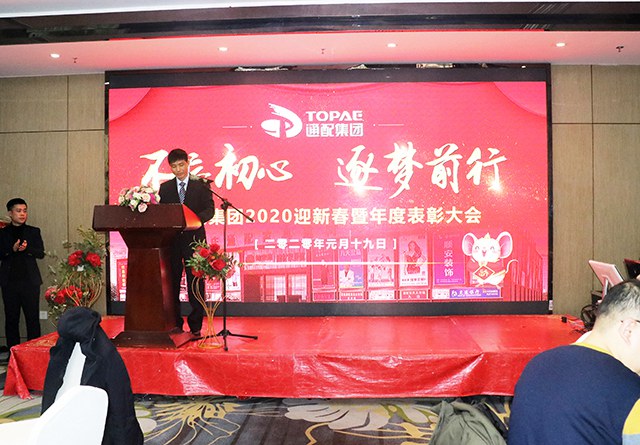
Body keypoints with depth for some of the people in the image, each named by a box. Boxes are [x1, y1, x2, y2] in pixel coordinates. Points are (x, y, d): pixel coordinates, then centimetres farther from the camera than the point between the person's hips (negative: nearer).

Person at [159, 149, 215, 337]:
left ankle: (195, 325, 8)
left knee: (195, 283, -1)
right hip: (171, 240, 3)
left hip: (194, 239, -3)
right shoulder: (165, 187, 13)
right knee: (171, 283, 7)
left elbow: (210, 209, -3)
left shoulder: (201, 184, 4)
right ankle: (175, 324, 18)